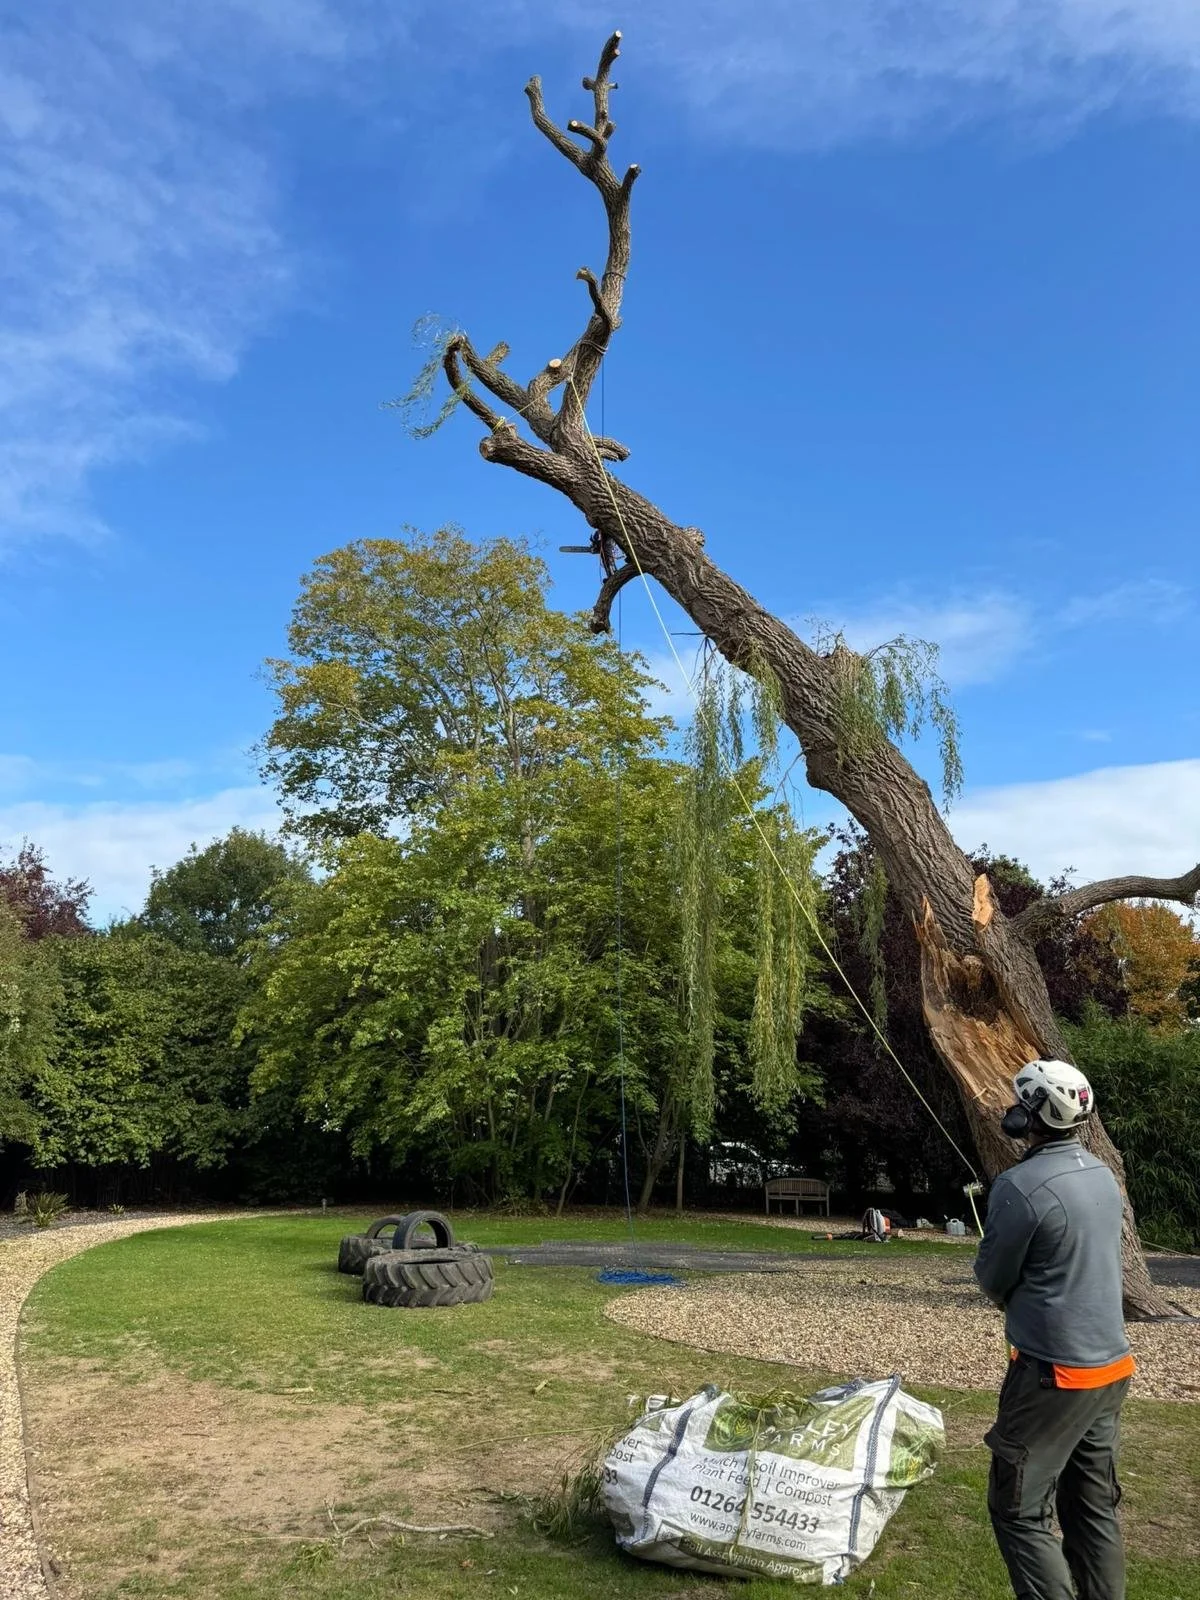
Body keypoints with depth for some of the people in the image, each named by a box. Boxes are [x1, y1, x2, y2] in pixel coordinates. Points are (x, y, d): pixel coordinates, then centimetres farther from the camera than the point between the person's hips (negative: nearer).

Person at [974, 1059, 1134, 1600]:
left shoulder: (1020, 1186, -22)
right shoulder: (1102, 1174, 3)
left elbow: (991, 1280, -10)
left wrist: (1010, 1289, 10)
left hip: (1054, 1376, -8)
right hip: (1112, 1368, 8)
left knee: (1019, 1511, 4)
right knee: (1094, 1508, 18)